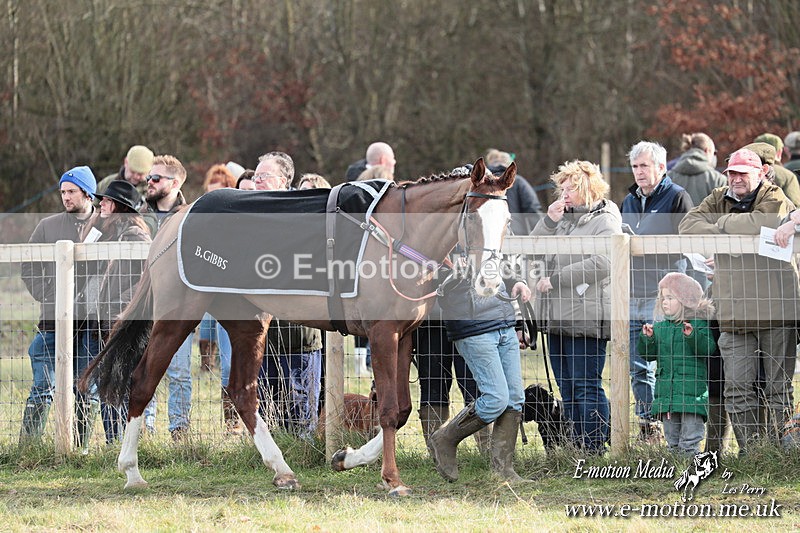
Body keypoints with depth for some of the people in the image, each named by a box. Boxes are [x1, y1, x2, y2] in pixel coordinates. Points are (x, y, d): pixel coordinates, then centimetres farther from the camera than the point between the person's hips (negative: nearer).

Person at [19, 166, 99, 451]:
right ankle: (28, 445, -3)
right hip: (53, 321, 0)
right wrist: (47, 297, -1)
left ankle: (80, 446, 12)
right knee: (43, 388, -5)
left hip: (92, 322, 0)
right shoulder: (48, 226, 8)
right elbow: (29, 268, 11)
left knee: (88, 390, 4)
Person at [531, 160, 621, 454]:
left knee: (586, 386, -8)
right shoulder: (563, 218, 18)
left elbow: (602, 263, -20)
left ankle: (596, 447, -4)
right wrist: (549, 221, -1)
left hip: (586, 318, -8)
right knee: (567, 388, 11)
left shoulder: (605, 222, -5)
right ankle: (578, 445, 17)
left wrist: (555, 280, -16)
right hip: (558, 318, 8)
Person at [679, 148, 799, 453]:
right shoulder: (718, 200, 15)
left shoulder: (775, 199, 0)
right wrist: (722, 236, -15)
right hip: (734, 312, 4)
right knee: (738, 388, 0)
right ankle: (749, 449, 6)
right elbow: (689, 225, 1)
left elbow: (763, 223, -21)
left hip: (775, 311, -4)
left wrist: (723, 223, -7)